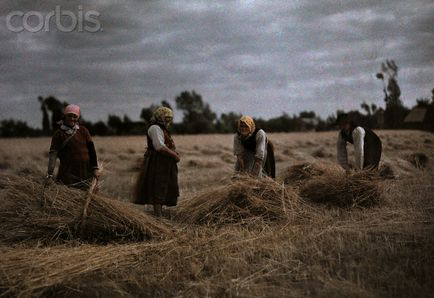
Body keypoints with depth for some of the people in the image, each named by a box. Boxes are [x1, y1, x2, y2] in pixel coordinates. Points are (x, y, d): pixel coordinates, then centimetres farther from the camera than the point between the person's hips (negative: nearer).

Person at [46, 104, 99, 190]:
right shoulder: (59, 133, -1)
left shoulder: (83, 130, 8)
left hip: (86, 172, 3)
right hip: (68, 172, -3)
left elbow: (91, 149, 9)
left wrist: (95, 168, 4)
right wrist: (50, 173, -18)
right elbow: (53, 153, -8)